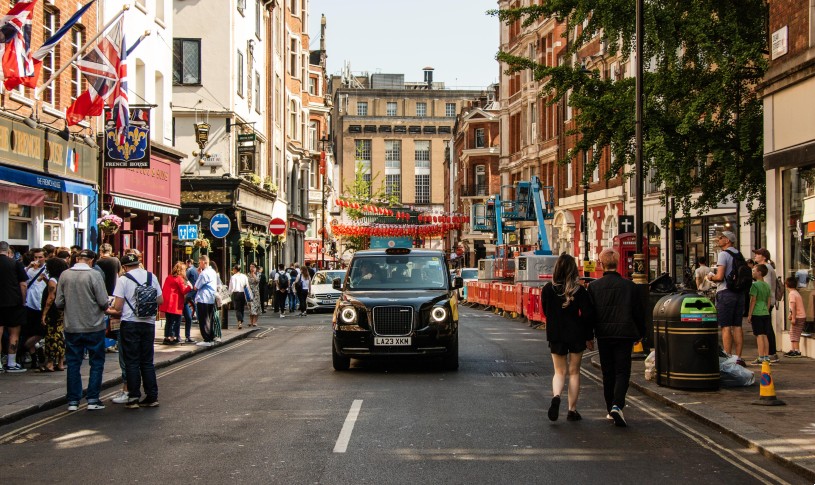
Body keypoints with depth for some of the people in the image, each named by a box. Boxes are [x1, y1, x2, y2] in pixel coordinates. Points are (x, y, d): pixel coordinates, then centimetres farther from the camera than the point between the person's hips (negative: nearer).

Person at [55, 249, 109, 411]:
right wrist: (104, 307, 8)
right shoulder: (94, 275, -13)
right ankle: (93, 399, 7)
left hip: (72, 327, 3)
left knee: (73, 364, 12)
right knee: (96, 363, 9)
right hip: (94, 327, -3)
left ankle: (73, 401, 13)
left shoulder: (65, 275, -3)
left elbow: (58, 303, -1)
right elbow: (103, 302, -14)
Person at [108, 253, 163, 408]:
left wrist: (110, 310, 10)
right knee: (147, 361, 11)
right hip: (149, 323, 4)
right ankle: (152, 397, 12)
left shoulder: (123, 279, -7)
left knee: (132, 362, 4)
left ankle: (134, 398, 4)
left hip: (130, 324, -4)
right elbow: (160, 301, 8)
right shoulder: (152, 277, 5)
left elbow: (118, 307, -10)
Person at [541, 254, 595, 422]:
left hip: (555, 336, 1)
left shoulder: (548, 289, -5)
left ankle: (556, 396, -18)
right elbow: (587, 315, -10)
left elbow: (546, 312, 7)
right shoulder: (579, 290, -11)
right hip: (576, 335, -1)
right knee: (574, 372, 11)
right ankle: (572, 410, 12)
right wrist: (589, 337, -1)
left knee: (559, 371, 12)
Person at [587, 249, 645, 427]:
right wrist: (640, 333, 16)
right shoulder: (629, 285, -3)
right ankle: (617, 405, -19)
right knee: (622, 372, 1)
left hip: (603, 335, 1)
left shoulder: (594, 286, -4)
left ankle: (611, 409, 19)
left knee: (608, 373, 13)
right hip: (624, 334, -1)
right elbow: (639, 311, 3)